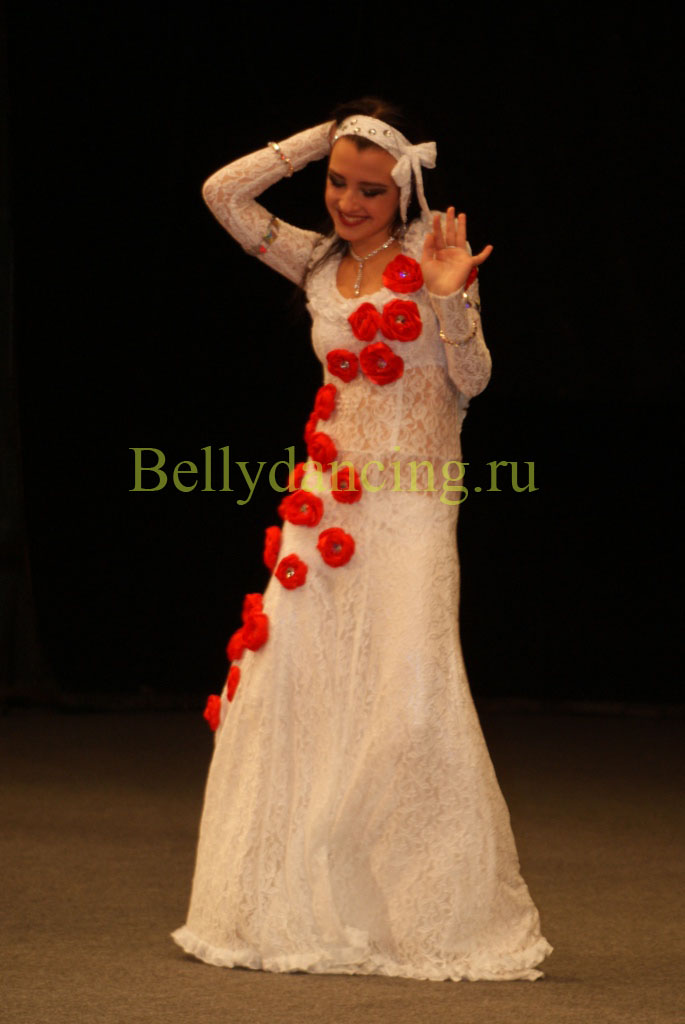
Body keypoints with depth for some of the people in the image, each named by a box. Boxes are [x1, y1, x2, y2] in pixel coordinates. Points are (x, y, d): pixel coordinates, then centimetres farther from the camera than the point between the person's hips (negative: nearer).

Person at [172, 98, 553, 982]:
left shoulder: (431, 248, 0)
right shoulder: (318, 263, 12)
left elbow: (471, 379, -2)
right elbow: (223, 192, 6)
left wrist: (451, 298, -19)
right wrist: (321, 138, 7)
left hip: (413, 502, -4)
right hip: (330, 499, 4)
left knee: (410, 692, -11)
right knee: (291, 676, -2)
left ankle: (450, 913, -2)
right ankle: (300, 906, 6)